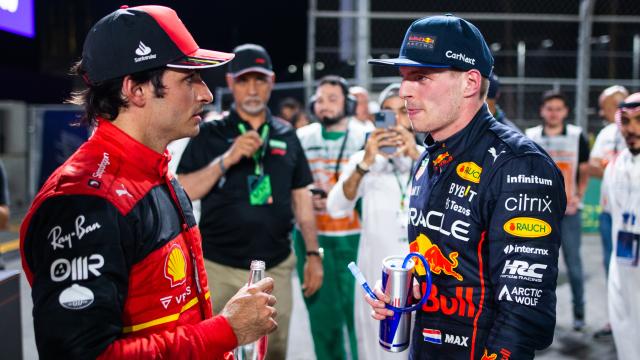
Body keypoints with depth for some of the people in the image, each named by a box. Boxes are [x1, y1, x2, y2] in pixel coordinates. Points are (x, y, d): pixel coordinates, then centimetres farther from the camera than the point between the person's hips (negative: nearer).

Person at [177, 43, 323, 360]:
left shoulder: (286, 135, 8)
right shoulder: (211, 134, 0)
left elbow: (301, 198, 12)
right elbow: (183, 194, -8)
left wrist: (313, 254, 7)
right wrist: (227, 158, -19)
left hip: (276, 267, 3)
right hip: (219, 267, -2)